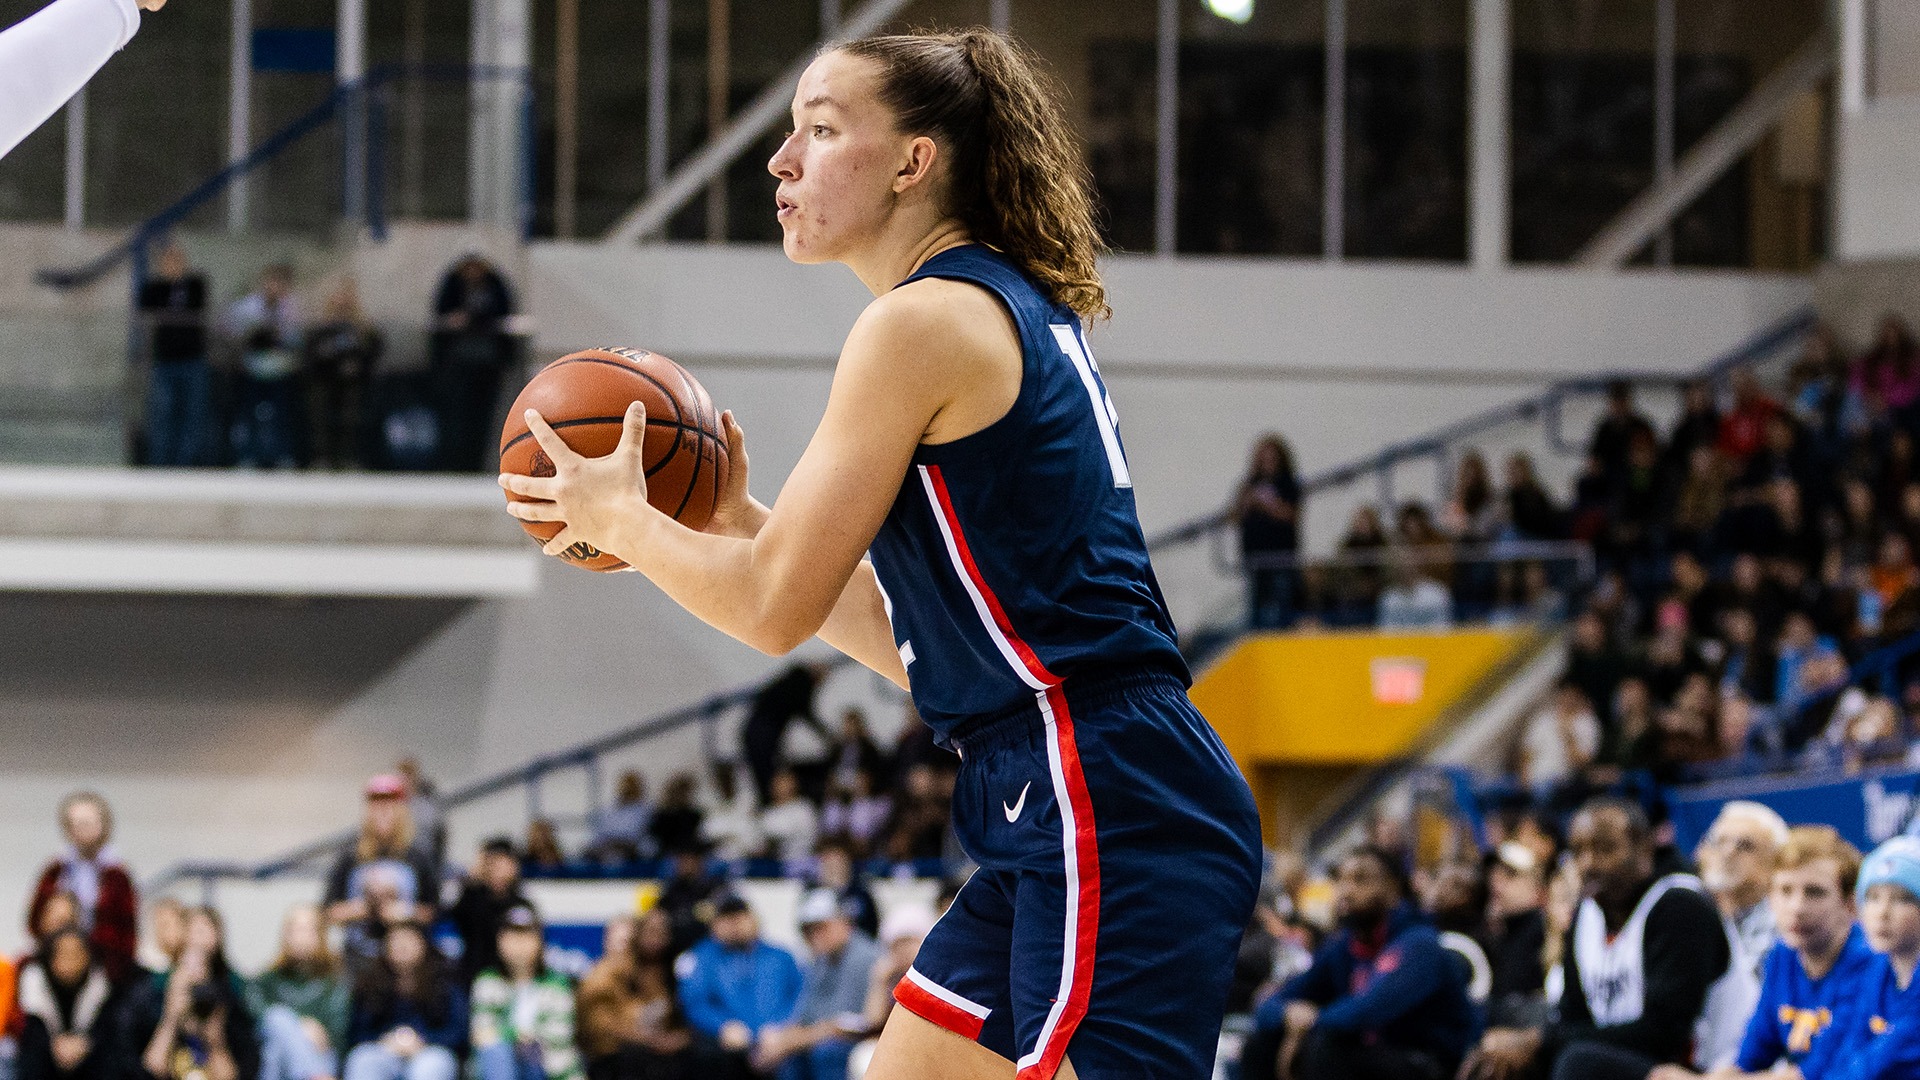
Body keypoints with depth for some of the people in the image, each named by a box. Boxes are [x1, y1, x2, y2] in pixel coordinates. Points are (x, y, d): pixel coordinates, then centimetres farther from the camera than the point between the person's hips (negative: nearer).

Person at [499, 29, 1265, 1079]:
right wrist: (735, 521, 20)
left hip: (1112, 817, -11)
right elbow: (907, 642, 22)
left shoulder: (924, 322, -10)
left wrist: (620, 520, 8)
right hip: (1057, 807, 11)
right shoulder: (1012, 317, 20)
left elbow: (774, 605, -8)